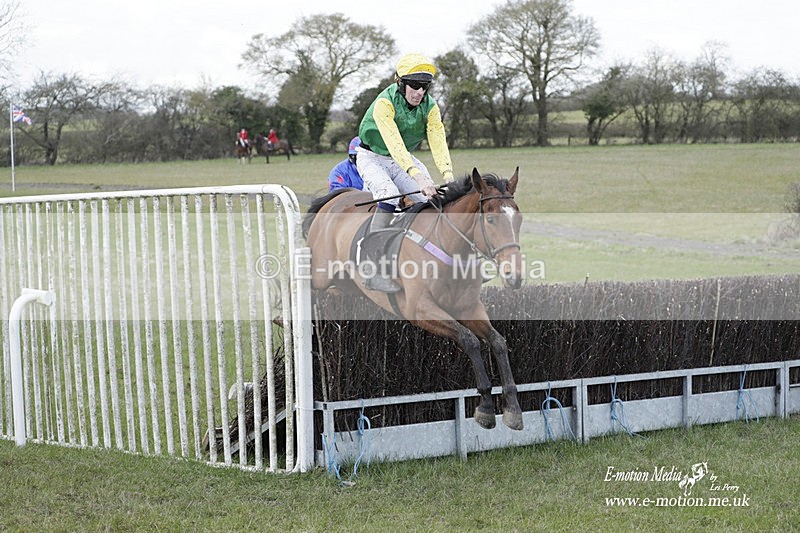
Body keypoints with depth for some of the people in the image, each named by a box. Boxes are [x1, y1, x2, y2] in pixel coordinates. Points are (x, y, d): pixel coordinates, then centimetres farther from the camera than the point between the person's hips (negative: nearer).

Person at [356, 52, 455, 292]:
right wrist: (418, 176, -55)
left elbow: (438, 142, -22)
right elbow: (394, 143, -42)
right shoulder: (385, 103, -29)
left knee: (432, 199, -12)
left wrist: (448, 174, -42)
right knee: (389, 195, -32)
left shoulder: (430, 106, -11)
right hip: (373, 157, -6)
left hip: (404, 159, 6)